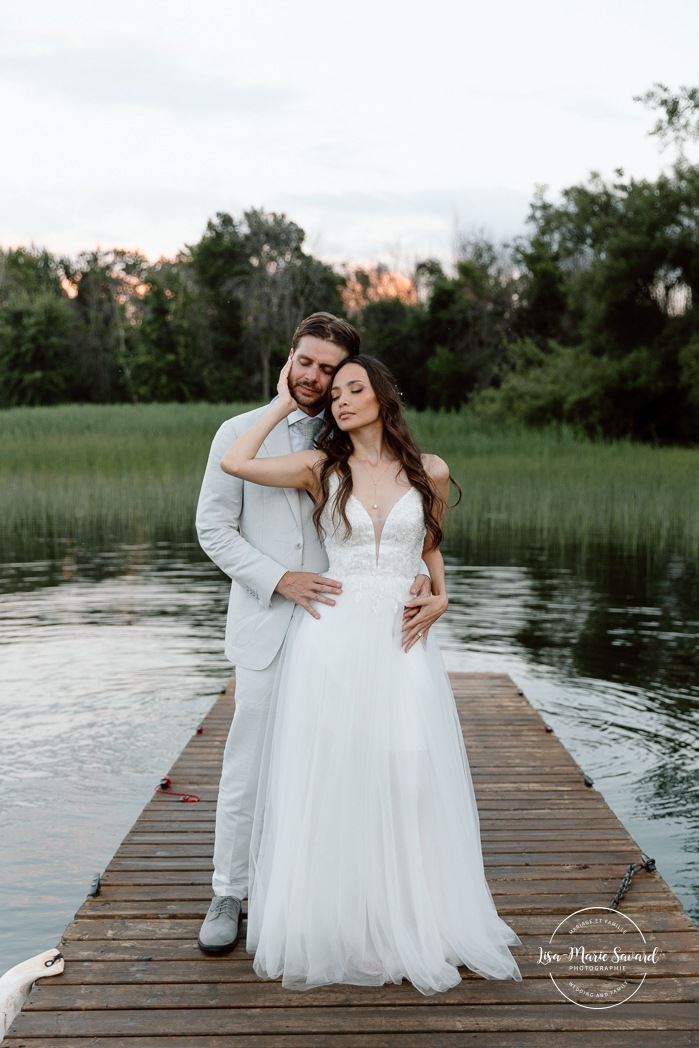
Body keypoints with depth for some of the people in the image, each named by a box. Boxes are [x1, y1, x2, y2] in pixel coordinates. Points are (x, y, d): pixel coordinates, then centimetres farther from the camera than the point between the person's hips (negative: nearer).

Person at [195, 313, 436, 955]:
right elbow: (213, 527, 1)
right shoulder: (240, 433, 2)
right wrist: (279, 578, -11)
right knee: (249, 766, 3)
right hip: (265, 626, -1)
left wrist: (419, 576, -14)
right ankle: (230, 894, 18)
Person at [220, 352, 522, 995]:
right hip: (333, 637, 0)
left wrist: (440, 596, 3)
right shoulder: (321, 469, 3)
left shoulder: (430, 472, 6)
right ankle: (333, 924, 17)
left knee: (411, 774, -1)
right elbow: (234, 462, -9)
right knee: (332, 778, 3)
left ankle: (414, 925, 17)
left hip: (401, 641, 1)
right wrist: (285, 403, 1)